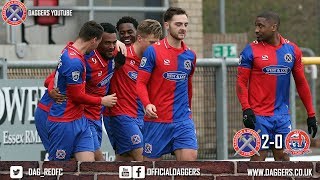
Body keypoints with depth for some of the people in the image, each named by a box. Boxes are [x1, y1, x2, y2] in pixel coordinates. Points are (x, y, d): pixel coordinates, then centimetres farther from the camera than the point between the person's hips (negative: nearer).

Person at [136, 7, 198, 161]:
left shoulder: (190, 55, 10)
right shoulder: (153, 51, -5)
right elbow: (141, 83, -8)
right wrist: (147, 104, -24)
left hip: (183, 120, 3)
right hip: (156, 120, -3)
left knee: (190, 158, -11)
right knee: (150, 162, 3)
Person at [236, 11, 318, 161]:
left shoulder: (292, 50, 7)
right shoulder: (251, 51, -2)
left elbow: (301, 83, 13)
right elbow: (241, 82, -3)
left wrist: (311, 114, 12)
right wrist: (246, 110, -16)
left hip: (282, 115, 3)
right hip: (259, 116, -3)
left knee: (282, 156, 4)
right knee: (258, 157, -5)